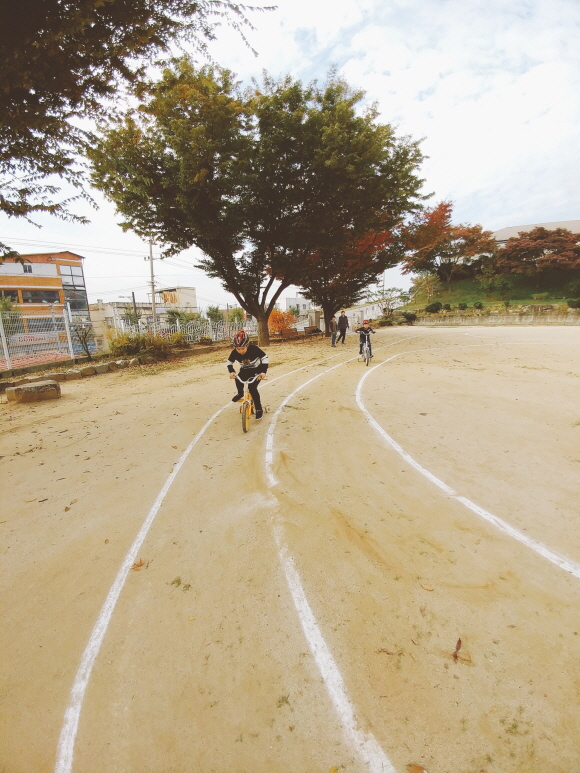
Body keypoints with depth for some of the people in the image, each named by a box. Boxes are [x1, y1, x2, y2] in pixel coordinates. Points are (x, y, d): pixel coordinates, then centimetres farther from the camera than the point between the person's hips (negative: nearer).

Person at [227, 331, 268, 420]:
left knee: (252, 387, -25)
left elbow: (265, 358, -20)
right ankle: (240, 393, 6)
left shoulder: (254, 349, -28)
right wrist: (231, 371, -22)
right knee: (238, 378, -28)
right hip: (245, 370, 4)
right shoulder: (234, 352, -19)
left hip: (257, 370, -4)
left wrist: (263, 371, -29)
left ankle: (259, 409, -11)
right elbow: (229, 362, -3)